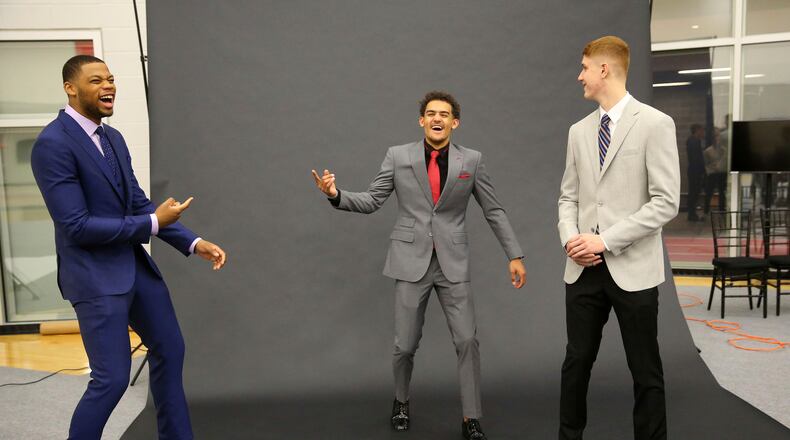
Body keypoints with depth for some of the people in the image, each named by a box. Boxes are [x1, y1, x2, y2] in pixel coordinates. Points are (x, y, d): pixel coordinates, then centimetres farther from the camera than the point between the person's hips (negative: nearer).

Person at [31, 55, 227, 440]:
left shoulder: (113, 137, 7)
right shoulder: (53, 143, -17)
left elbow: (139, 204, 9)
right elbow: (76, 226, -22)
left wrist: (194, 243, -1)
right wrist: (153, 223, -18)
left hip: (134, 263, 9)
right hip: (94, 274, -8)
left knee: (169, 350, 17)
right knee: (112, 378, -5)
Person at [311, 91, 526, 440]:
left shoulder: (471, 160, 2)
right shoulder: (398, 156, 1)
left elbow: (494, 211, 6)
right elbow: (371, 201, 2)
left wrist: (514, 256, 4)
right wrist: (336, 194, -16)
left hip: (453, 262, 1)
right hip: (411, 260, 0)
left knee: (467, 340, -3)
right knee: (405, 345, 5)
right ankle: (401, 401, 34)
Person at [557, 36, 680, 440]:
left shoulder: (655, 124, -6)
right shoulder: (579, 131, 11)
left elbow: (666, 202, -12)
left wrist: (606, 240, -15)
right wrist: (570, 238, -5)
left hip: (632, 267, -4)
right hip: (584, 268, 5)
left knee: (645, 371, 8)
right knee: (576, 362, 12)